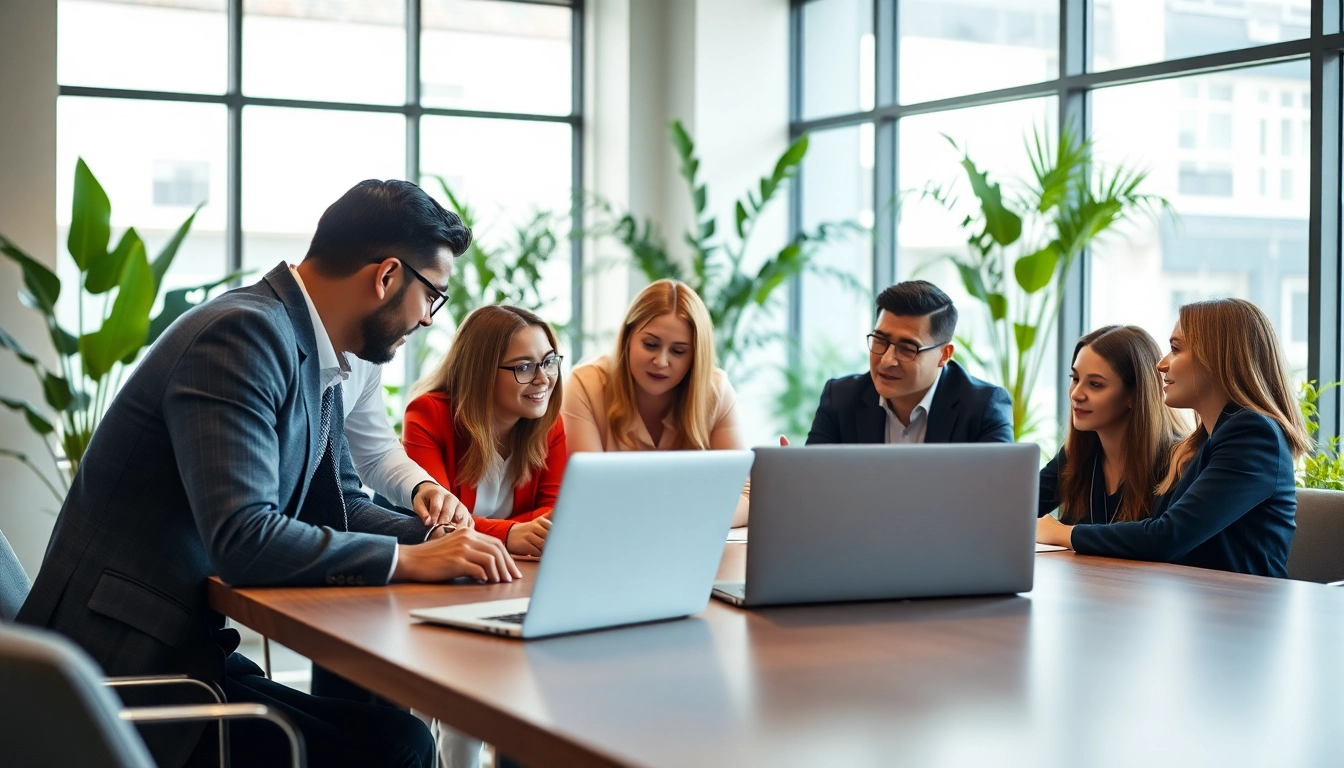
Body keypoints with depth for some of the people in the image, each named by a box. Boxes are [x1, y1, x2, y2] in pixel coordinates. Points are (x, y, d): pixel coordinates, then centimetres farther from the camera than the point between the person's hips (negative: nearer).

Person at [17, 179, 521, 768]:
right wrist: (409, 560, -18)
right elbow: (241, 539, -26)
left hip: (184, 648, 9)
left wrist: (437, 539, 2)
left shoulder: (315, 359, 10)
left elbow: (339, 506, 20)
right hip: (123, 667, -9)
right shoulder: (244, 334, -19)